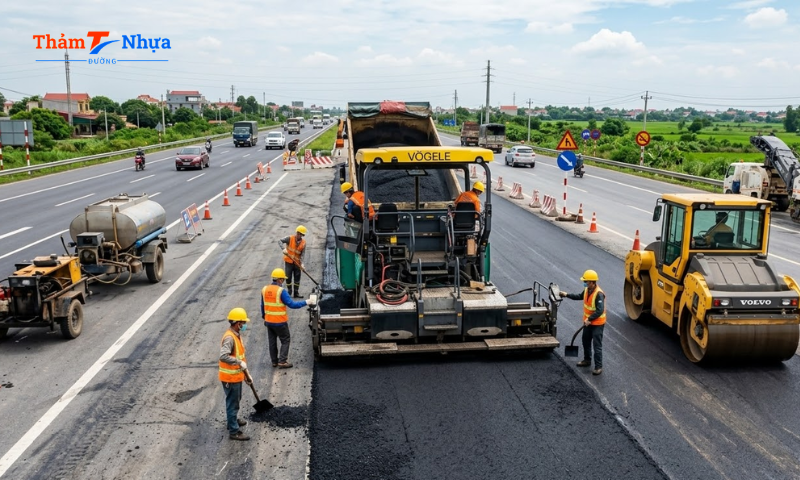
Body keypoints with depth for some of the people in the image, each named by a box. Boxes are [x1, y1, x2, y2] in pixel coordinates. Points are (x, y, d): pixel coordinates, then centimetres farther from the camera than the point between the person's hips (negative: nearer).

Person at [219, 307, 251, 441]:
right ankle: (234, 431, 11)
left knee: (236, 400, 26)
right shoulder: (229, 337, -25)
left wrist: (245, 374, 20)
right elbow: (223, 356, -38)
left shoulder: (236, 335, 6)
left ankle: (233, 420, 45)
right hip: (230, 377, -10)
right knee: (232, 403, 1)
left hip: (237, 375, 10)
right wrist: (240, 362, -33)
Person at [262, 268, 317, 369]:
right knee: (285, 340, 8)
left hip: (268, 321, 6)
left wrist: (264, 317, 23)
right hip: (280, 322, -6)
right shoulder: (281, 291, -19)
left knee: (272, 341, 17)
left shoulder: (264, 289, 1)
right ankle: (282, 361, 4)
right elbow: (291, 304, -19)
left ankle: (274, 361, 25)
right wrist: (306, 302, -13)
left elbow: (262, 306, 10)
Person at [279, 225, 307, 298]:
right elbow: (280, 241, -20)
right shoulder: (290, 238, -11)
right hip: (288, 261, -2)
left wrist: (301, 263, -18)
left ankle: (296, 293, 17)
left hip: (297, 262, 2)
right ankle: (290, 292, 16)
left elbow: (302, 254, -6)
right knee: (288, 277, 1)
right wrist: (284, 248, -36)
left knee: (297, 277, 6)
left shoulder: (303, 242, -5)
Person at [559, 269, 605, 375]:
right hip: (588, 321, 9)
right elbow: (580, 296, 19)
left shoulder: (599, 294, -28)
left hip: (597, 323, -9)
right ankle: (587, 360, 39)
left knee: (597, 345, -4)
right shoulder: (587, 289, -2)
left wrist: (589, 319, -30)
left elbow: (600, 310, -31)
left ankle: (598, 367, 3)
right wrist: (567, 295, 15)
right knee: (586, 341, 21)